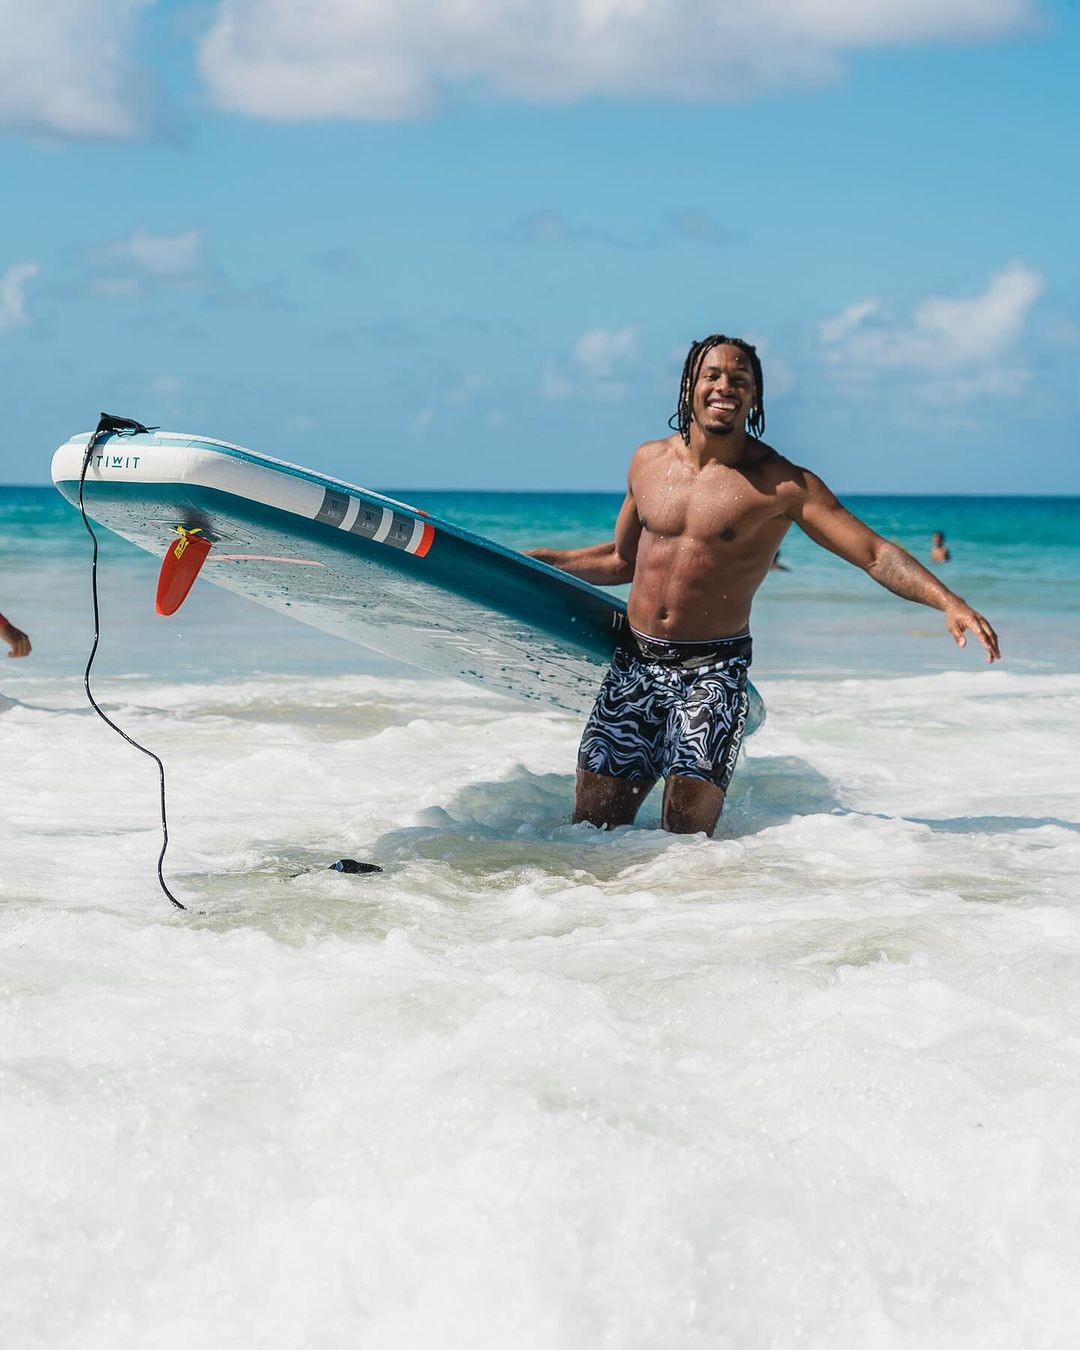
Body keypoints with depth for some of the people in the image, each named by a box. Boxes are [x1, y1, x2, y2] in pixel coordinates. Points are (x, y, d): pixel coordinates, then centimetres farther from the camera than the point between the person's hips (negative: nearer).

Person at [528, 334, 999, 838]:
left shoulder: (782, 484, -8)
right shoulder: (648, 461, 7)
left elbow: (875, 554, -12)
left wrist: (948, 602, -26)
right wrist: (536, 561, 18)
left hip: (711, 669, -4)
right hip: (633, 660, 4)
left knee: (686, 833, -13)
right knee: (592, 825, 3)